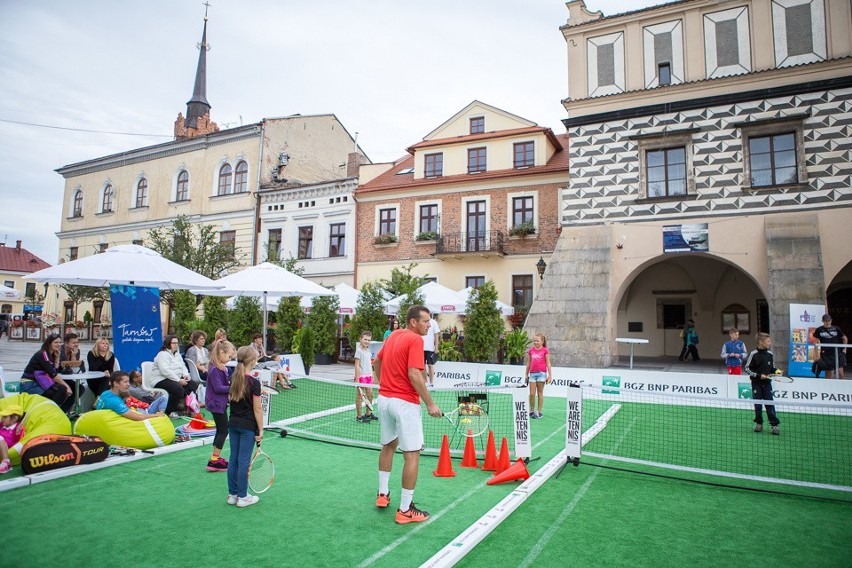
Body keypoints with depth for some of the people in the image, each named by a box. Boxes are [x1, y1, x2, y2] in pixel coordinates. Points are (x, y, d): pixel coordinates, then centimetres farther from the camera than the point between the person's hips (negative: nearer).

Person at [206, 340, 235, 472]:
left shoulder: (222, 367, 9)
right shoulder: (215, 369, -21)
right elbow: (218, 388, -23)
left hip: (220, 403, 10)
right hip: (217, 404, -10)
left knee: (221, 431, 17)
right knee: (223, 431, -4)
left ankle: (216, 458, 28)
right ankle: (214, 461, 1)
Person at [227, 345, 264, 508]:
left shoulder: (233, 378, 3)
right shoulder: (254, 382, -17)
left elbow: (230, 399, 12)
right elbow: (257, 409, -14)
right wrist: (260, 430, -8)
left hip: (233, 423, 6)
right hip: (248, 426, -6)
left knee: (233, 459, 13)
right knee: (244, 461, 2)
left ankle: (232, 494, 23)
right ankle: (242, 497, 12)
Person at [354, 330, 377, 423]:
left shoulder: (368, 351, 11)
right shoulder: (359, 350, -12)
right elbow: (357, 366, -15)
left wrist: (372, 375, 15)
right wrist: (357, 379, -18)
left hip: (368, 376, 8)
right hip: (361, 376, -8)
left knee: (370, 394, 14)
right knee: (360, 396, 1)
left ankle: (368, 414, 29)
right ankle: (359, 416, 10)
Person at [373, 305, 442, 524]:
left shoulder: (393, 336, 10)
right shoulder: (415, 340, -15)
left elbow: (377, 362, 21)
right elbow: (414, 375, -23)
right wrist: (430, 403, -18)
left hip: (384, 399, 9)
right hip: (405, 403, -9)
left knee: (388, 446, 24)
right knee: (412, 455, 0)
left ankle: (383, 494, 36)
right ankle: (405, 510, 5)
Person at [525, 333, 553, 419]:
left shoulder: (545, 350, 0)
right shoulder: (530, 350, 9)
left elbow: (548, 363, 0)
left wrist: (550, 375, -4)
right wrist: (526, 375, 15)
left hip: (541, 373, -3)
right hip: (532, 373, 3)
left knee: (540, 393, 4)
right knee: (532, 394, 2)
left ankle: (539, 411, 10)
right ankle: (531, 411, 15)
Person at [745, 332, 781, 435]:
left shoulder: (770, 354, 4)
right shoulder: (754, 354, -9)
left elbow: (772, 367, 16)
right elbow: (747, 368, -6)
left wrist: (776, 371, -5)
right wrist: (759, 375, -14)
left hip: (767, 382, 3)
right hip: (756, 383, -2)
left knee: (770, 404, -1)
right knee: (757, 404, 5)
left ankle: (774, 425, 4)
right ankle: (759, 424, 17)